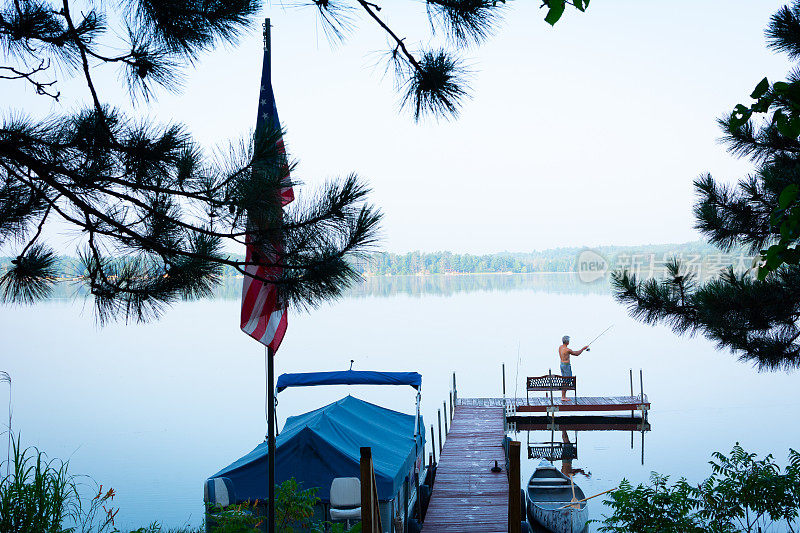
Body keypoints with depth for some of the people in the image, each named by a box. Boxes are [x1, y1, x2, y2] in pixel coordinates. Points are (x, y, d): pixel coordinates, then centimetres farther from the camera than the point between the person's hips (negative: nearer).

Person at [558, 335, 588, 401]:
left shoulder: (560, 347, 5)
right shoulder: (567, 350, -21)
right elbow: (576, 354, -8)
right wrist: (583, 349, 4)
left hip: (562, 365, 9)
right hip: (566, 366, -9)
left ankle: (564, 396, 17)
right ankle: (563, 397, -4)